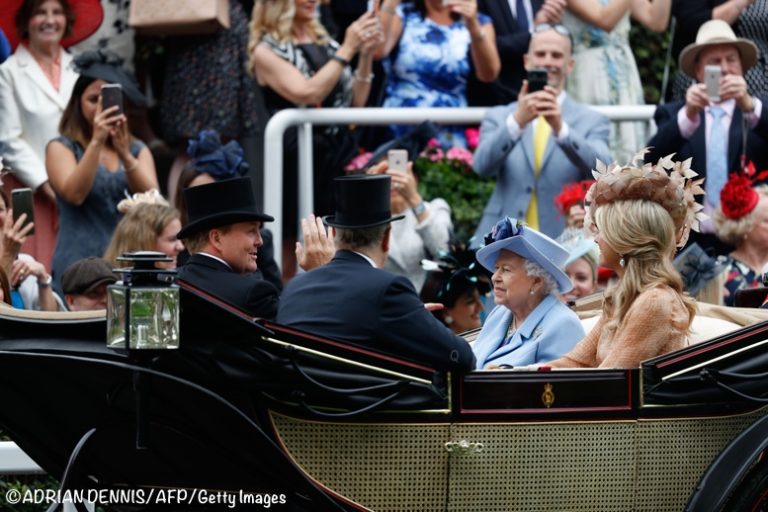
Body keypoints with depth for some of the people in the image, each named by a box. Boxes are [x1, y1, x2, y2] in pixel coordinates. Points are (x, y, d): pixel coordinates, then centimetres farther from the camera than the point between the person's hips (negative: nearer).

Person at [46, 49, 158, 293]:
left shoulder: (138, 150, 14)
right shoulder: (62, 148, 5)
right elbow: (74, 194, -13)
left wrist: (125, 155, -18)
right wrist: (97, 141, -20)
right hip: (80, 266, -3)